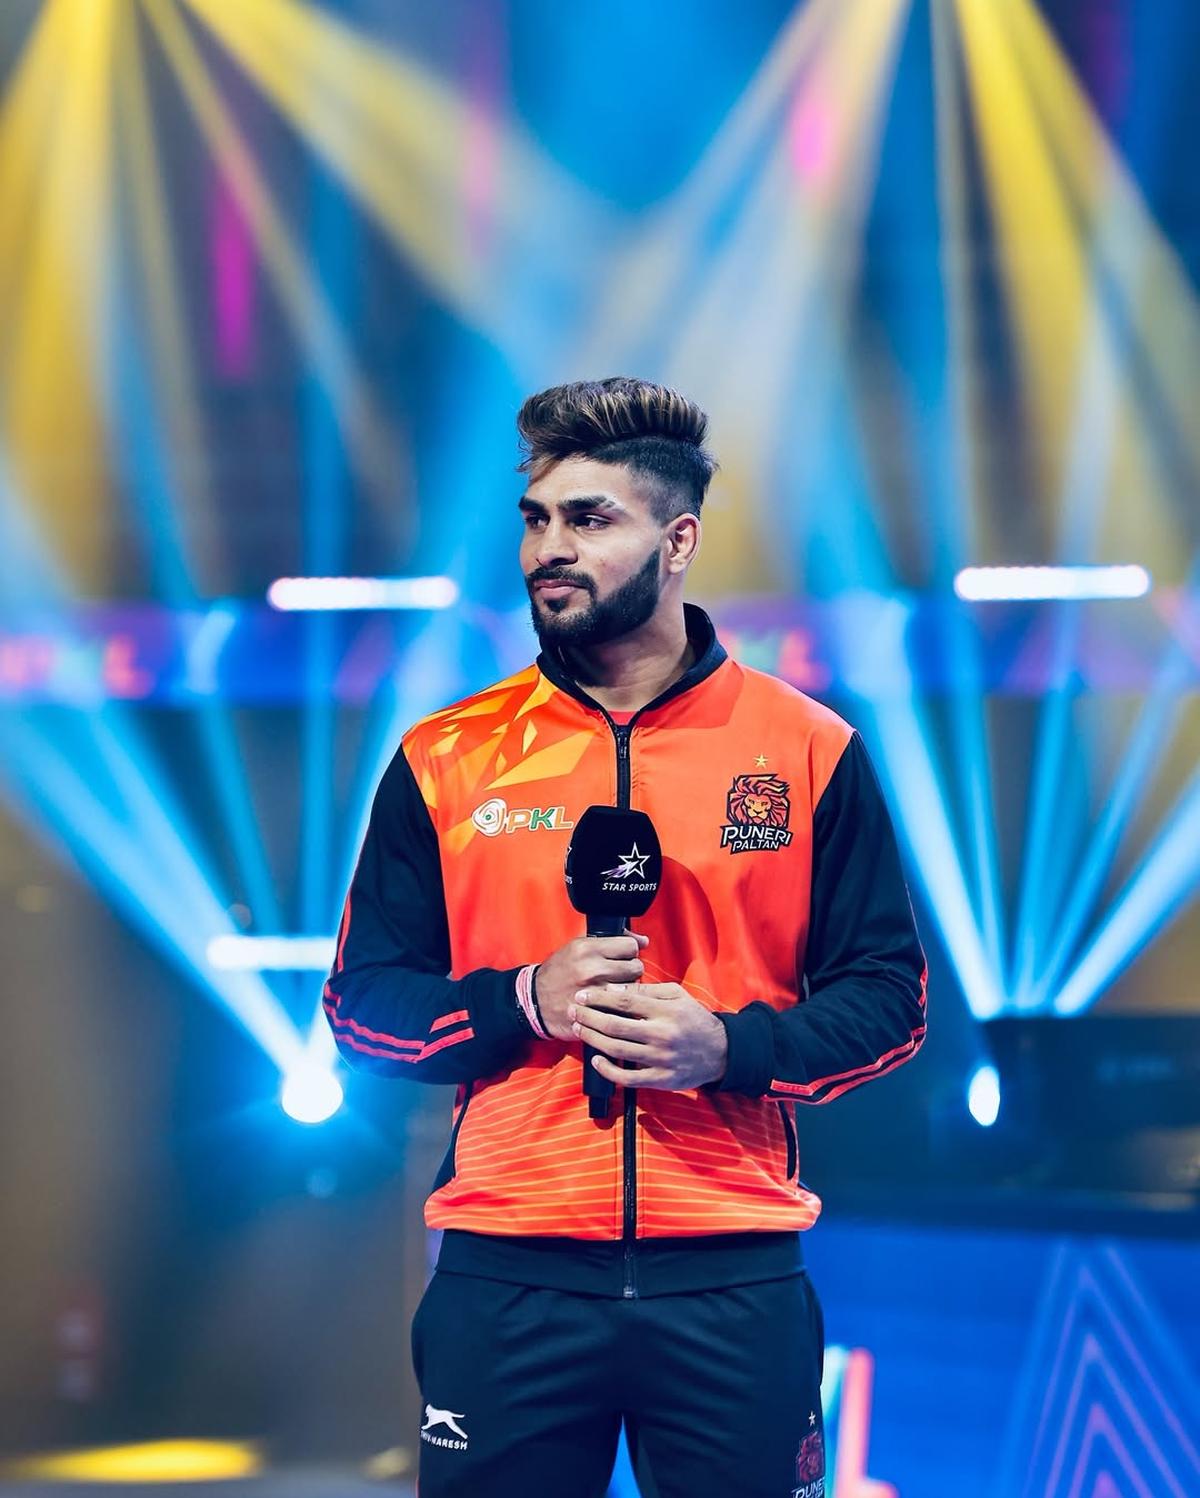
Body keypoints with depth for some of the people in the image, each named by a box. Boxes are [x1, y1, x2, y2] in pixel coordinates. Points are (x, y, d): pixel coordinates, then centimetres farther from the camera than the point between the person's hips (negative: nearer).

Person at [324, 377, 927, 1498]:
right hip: (505, 1282, 1)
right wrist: (526, 1000, -10)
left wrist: (728, 1044, -13)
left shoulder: (809, 751, 5)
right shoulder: (444, 760, 7)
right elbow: (361, 1005, 8)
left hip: (734, 1278, 0)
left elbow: (887, 995, 6)